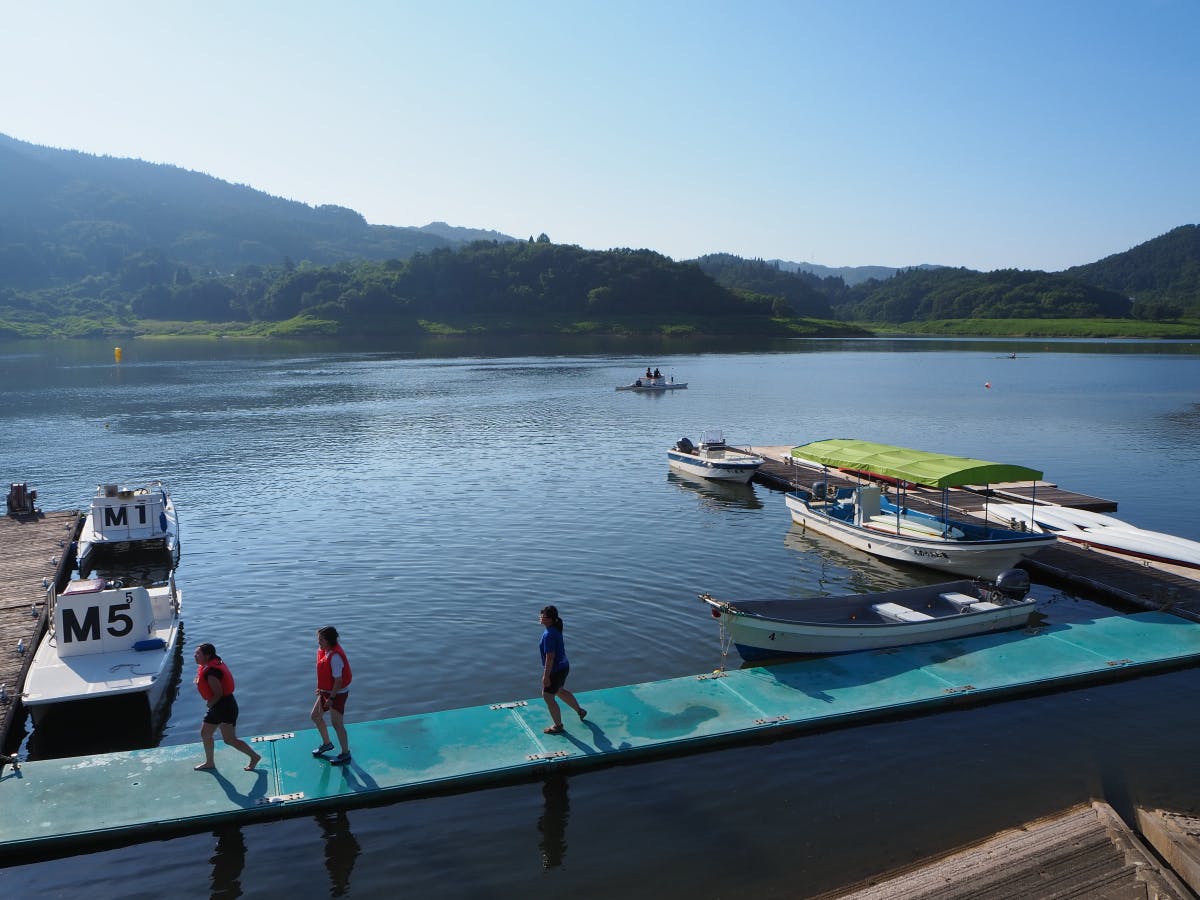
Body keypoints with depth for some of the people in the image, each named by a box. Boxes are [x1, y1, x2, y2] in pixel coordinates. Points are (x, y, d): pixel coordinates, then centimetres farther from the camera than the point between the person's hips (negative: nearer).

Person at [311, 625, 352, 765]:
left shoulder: (335, 656, -27)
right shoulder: (324, 651, 2)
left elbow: (338, 680, -25)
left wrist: (331, 698, -21)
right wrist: (321, 688, 12)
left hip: (338, 693, -10)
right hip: (326, 691, 10)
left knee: (336, 723, -5)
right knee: (315, 716, 18)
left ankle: (345, 754, 9)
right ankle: (326, 743, 37)